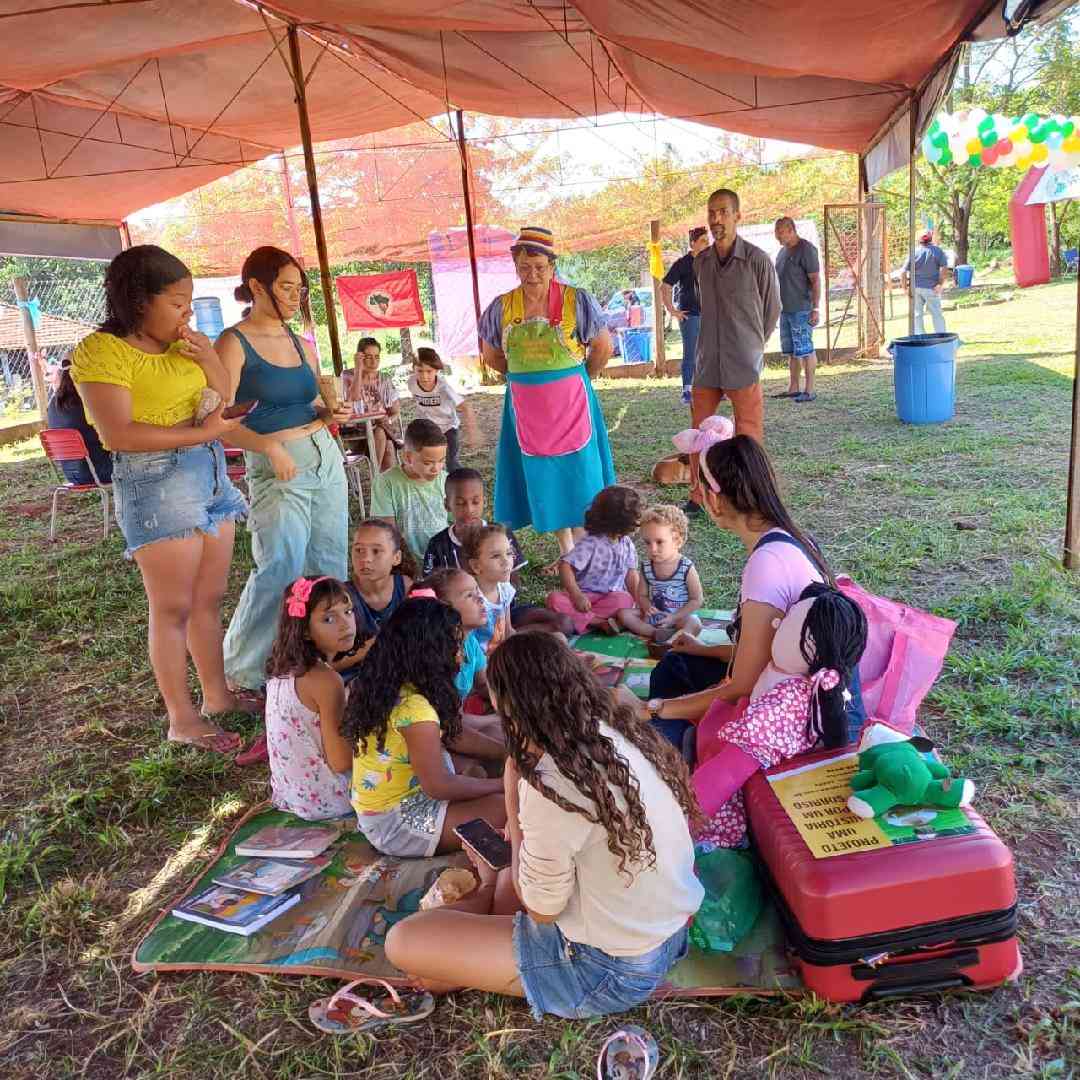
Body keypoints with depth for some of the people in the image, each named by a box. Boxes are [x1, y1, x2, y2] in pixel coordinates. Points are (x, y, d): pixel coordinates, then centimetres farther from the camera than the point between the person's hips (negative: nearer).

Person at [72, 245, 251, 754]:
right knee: (174, 608, 0)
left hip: (211, 473, 7)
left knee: (209, 600, 14)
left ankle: (217, 694, 27)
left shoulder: (181, 344, 10)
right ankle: (182, 718, 11)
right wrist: (202, 432, -21)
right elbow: (119, 435, -20)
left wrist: (210, 360, -4)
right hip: (155, 482, -7)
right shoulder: (102, 351, -11)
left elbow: (225, 405, 12)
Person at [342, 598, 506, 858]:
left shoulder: (390, 687, 1)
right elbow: (438, 785, -24)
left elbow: (454, 735, 9)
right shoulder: (414, 708, -29)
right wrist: (501, 784, -12)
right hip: (394, 825, -9)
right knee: (505, 807, -14)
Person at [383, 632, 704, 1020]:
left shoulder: (552, 785, -28)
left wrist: (515, 814, -9)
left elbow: (541, 908, -15)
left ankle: (489, 892, 19)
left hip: (611, 969, -7)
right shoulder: (621, 731, -5)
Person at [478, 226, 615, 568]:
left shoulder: (576, 301, -8)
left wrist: (577, 380, 7)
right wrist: (526, 377, 10)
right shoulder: (501, 307, -1)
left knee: (578, 474, 4)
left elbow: (603, 347, 1)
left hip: (571, 403, -3)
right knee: (542, 479, 9)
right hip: (526, 408, 3)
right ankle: (566, 551, 24)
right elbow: (491, 355, 13)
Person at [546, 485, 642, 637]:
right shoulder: (590, 543, -14)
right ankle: (600, 622, -34)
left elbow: (631, 574, 9)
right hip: (585, 596, -3)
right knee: (555, 599, -32)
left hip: (612, 596, 3)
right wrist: (577, 596, -30)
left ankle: (580, 618, -26)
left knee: (625, 600, -33)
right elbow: (565, 567, -19)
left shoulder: (627, 544, 4)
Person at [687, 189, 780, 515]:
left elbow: (772, 310, 5)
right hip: (707, 363, 5)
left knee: (748, 437, 1)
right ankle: (697, 497, 23)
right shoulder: (700, 262, 6)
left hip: (744, 366, -4)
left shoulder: (757, 260, -7)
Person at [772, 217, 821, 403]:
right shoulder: (783, 251, 16)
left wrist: (815, 308, -18)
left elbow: (815, 280, -14)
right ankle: (793, 388, 21)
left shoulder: (806, 250, -11)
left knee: (805, 350, -4)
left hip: (801, 310, -9)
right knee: (791, 351, 13)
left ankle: (810, 391, 1)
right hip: (785, 310, 9)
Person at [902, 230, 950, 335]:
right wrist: (940, 284, -7)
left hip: (915, 288, 2)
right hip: (931, 288, -2)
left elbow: (904, 272, -4)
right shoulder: (937, 251, -3)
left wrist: (905, 287, 4)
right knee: (937, 315, 5)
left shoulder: (913, 253, 0)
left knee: (917, 315, 9)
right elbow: (944, 269, -12)